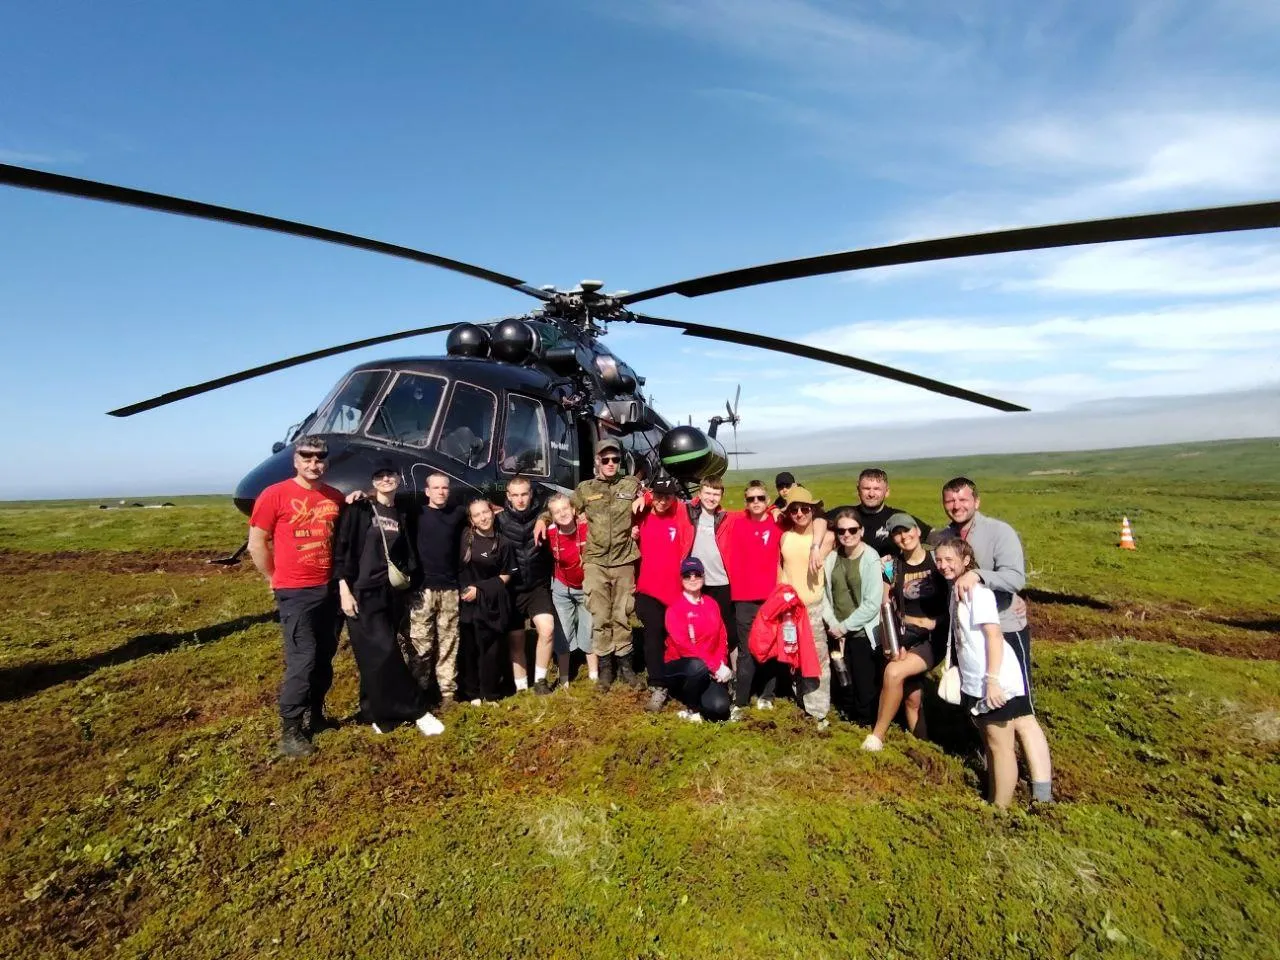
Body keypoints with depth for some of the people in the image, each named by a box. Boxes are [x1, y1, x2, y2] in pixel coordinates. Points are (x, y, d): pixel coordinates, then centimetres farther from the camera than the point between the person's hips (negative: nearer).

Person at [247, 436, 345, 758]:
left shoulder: (335, 498, 5)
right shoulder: (274, 495, -9)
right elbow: (257, 544, -3)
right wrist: (277, 578, 2)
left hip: (330, 588, 5)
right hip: (295, 593, -5)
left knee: (325, 657, 14)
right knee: (302, 661, -5)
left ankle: (316, 715, 30)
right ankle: (290, 731, 10)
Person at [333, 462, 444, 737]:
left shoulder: (400, 515, 11)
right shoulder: (358, 510, -4)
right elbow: (340, 549, -8)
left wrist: (405, 581, 15)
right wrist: (344, 590, -13)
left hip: (391, 593, 5)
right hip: (363, 593, -5)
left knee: (377, 656, 9)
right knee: (383, 652, -8)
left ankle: (380, 713, 20)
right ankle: (417, 711, -2)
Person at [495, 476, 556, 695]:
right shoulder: (500, 521, -6)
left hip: (538, 586, 0)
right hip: (512, 589, 1)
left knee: (547, 629, -20)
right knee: (515, 642, 9)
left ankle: (540, 679, 0)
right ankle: (520, 687, 27)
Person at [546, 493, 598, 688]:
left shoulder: (587, 527, -24)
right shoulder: (549, 534, -17)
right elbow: (549, 561, -1)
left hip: (587, 588, -2)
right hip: (562, 589, 2)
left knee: (589, 633, 9)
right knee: (562, 634, 11)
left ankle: (594, 677, 25)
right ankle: (563, 679, 25)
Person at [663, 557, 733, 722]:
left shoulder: (711, 604, 8)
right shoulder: (674, 609, -9)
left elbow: (722, 639, 7)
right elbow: (684, 646, -18)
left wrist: (721, 665, -12)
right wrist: (715, 666, -23)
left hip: (712, 671, 4)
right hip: (679, 667, -4)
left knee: (719, 708, -23)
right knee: (699, 666, -38)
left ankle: (697, 697, 13)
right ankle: (691, 709, -10)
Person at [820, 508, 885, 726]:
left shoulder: (871, 559, -10)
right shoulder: (832, 557, 3)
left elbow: (872, 604, -14)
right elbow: (825, 594, 5)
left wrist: (845, 626, -12)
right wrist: (833, 625, -6)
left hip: (863, 634, -4)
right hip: (838, 634, 4)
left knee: (866, 688, 2)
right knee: (847, 684, 12)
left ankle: (867, 728, 23)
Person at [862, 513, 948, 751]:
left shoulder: (937, 560, -5)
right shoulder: (893, 567, 2)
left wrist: (935, 622, -13)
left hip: (934, 637, -3)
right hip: (904, 636, 3)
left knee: (893, 672, -22)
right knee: (912, 697, 1)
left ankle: (877, 736, -7)